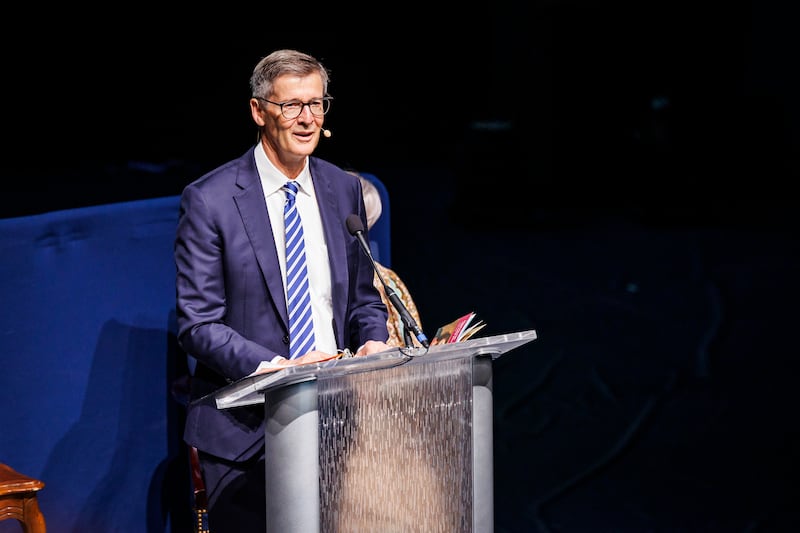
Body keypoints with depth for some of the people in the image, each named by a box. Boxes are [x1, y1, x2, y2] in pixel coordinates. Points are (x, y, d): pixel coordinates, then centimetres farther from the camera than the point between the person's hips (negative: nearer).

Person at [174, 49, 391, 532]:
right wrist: (278, 367, -24)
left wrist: (373, 342, -6)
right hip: (246, 427, -4)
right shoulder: (209, 200, -9)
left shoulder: (344, 190, 8)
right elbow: (198, 325, -11)